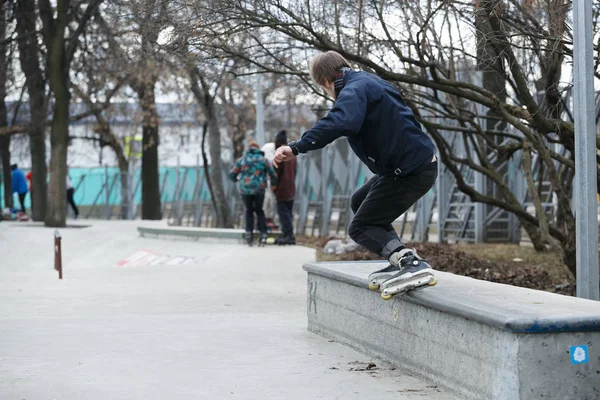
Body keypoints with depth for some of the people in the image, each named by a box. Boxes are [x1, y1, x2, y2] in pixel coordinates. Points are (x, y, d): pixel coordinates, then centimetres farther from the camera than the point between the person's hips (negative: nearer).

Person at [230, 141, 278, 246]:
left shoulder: (242, 160, 5)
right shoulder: (263, 160, 3)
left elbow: (232, 174, 5)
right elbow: (273, 174, -2)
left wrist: (236, 179, 29)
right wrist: (273, 183, 18)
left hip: (245, 190, 0)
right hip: (259, 190, 0)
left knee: (249, 211, 21)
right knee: (259, 211, 19)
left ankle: (249, 233, 7)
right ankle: (263, 234, 5)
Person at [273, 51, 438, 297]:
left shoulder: (354, 89, -15)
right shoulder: (369, 82, 17)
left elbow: (340, 122, -37)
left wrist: (296, 148, -39)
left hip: (410, 172, -10)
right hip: (420, 163, 10)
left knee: (360, 227, -2)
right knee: (359, 202, 25)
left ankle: (413, 266, -19)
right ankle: (401, 260, 17)